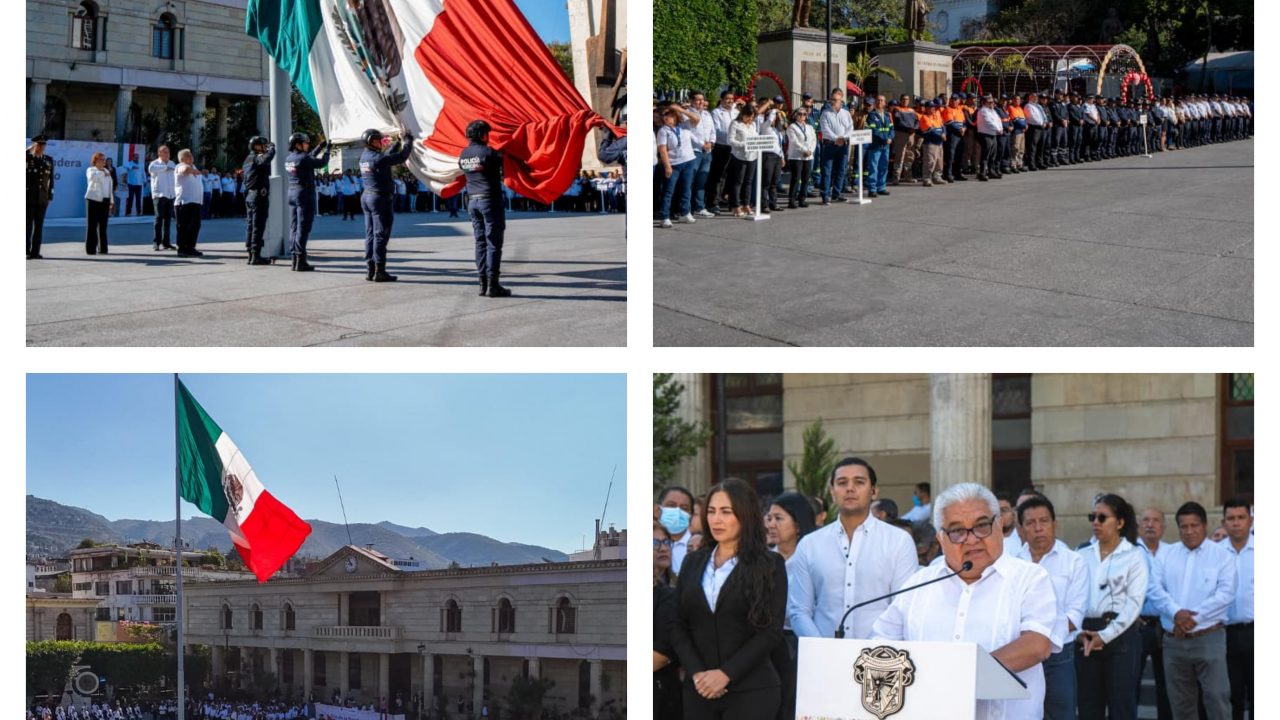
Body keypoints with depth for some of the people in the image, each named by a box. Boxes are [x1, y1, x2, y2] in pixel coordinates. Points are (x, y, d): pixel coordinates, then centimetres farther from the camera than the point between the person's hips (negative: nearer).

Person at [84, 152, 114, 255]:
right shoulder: (90, 170, 1)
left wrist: (111, 201, 21)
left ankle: (102, 248, 11)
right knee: (92, 225, -7)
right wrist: (103, 173, -15)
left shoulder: (106, 171, 20)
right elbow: (92, 176, -25)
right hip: (93, 200, -6)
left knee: (103, 225, 6)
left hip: (104, 200, 6)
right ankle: (90, 249, -6)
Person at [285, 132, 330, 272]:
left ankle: (295, 259, 14)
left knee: (294, 227, 11)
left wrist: (319, 148, 25)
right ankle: (300, 262, -6)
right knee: (303, 228, -6)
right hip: (304, 194, -8)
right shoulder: (302, 158, -17)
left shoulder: (289, 158, 8)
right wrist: (327, 150, 5)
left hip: (292, 193, 8)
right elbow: (322, 162, -12)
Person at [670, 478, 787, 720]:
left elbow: (772, 631, -7)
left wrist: (726, 673, -14)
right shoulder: (693, 562, 12)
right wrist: (697, 673, -8)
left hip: (752, 690, -3)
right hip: (698, 689, 3)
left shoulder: (770, 564, 0)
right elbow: (678, 625, 7)